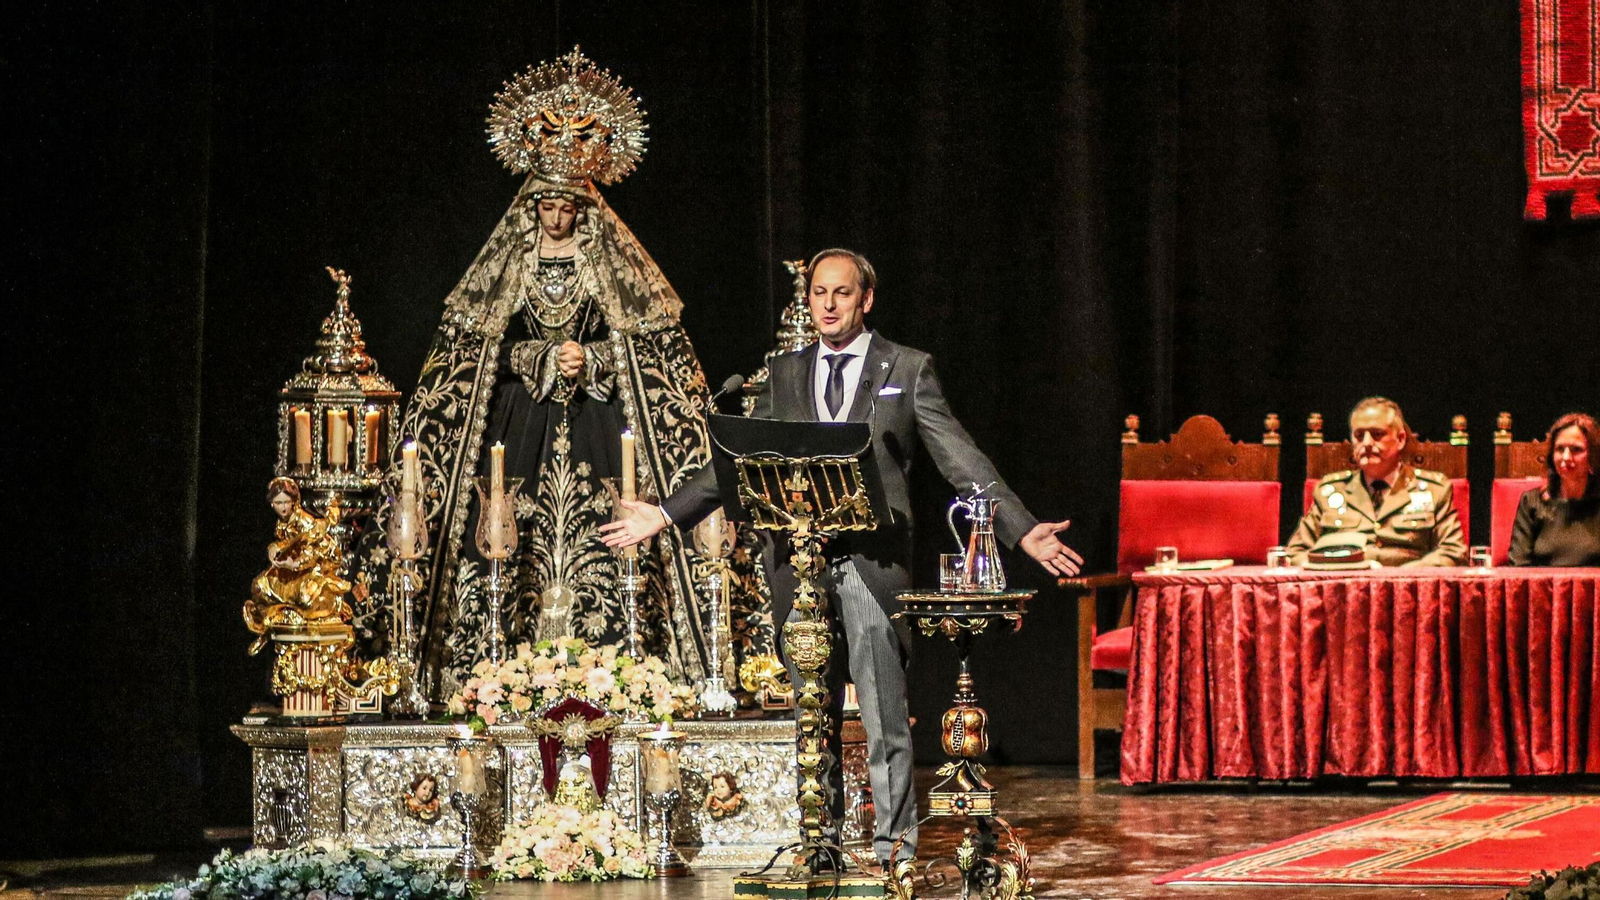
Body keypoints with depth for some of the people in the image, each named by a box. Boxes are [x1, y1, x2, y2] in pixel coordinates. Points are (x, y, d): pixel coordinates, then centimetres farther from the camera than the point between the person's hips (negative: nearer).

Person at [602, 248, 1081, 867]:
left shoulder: (908, 370, 6)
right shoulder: (785, 375, 16)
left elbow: (960, 459, 2)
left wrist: (1023, 531, -7)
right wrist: (667, 515, 14)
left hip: (873, 558, -3)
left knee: (885, 716, -6)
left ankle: (893, 846, -1)